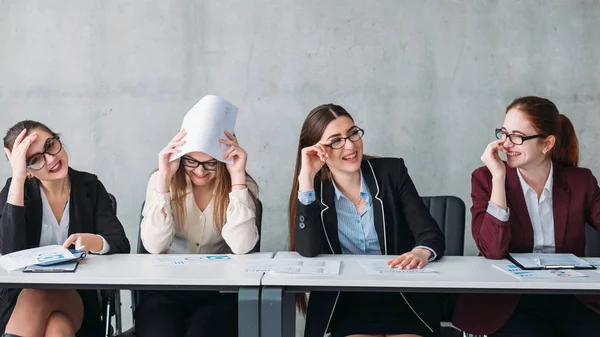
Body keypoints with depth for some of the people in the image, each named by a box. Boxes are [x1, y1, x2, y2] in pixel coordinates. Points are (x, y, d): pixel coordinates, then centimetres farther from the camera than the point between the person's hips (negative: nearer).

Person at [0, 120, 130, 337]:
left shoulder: (90, 186, 4)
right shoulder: (17, 189, 3)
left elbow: (121, 246, -4)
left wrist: (94, 242, -29)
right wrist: (17, 178, -16)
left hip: (77, 296, -1)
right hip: (21, 295, 1)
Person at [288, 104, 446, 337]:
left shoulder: (392, 171, 0)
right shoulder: (313, 189, 1)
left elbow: (431, 234, -6)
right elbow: (308, 250, -14)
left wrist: (422, 252, -30)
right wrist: (306, 177, -16)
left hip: (405, 301, 0)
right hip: (344, 305, 0)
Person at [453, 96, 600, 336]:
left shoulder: (580, 181, 4)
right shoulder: (486, 178, -1)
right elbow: (493, 249, -14)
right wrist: (498, 177, -16)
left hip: (569, 301, 2)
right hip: (505, 303, -2)